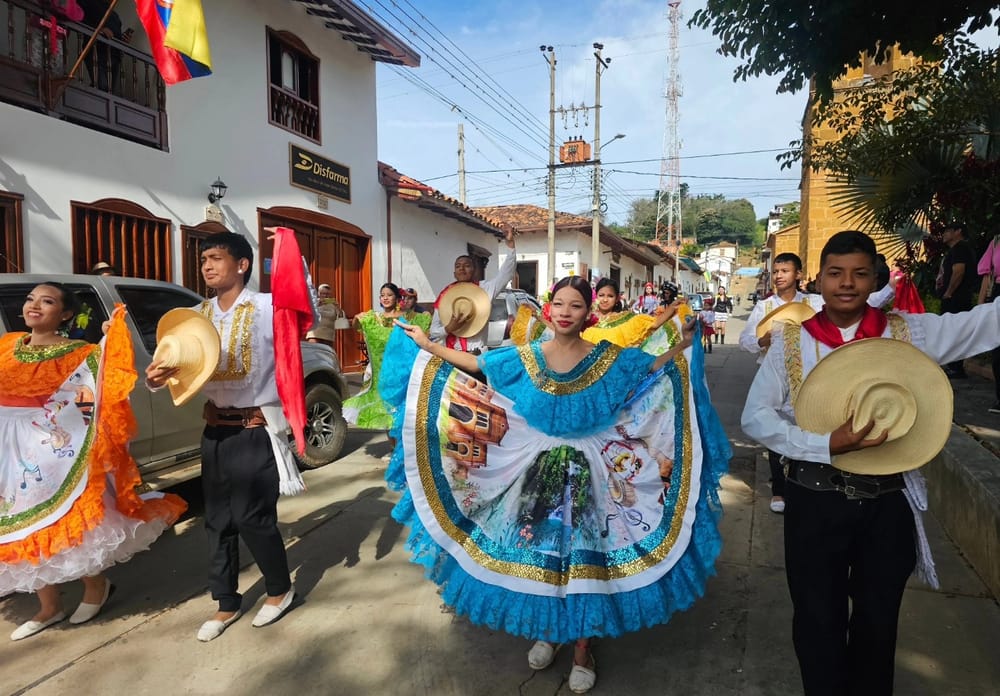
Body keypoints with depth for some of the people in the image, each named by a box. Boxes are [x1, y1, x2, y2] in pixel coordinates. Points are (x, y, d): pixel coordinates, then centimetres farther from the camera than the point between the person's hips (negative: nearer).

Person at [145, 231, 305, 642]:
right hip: (215, 431, 6)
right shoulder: (197, 315, 9)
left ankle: (280, 588, 27)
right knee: (218, 519, 14)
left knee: (253, 518, 1)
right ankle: (226, 603, 31)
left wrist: (291, 252, -30)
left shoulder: (266, 308, -9)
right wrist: (157, 377, -14)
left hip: (255, 432, -6)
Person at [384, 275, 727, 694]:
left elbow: (655, 370, 1)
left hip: (587, 472, -1)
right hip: (538, 470, 2)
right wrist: (428, 346, 6)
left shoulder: (608, 358, -6)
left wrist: (681, 346, -16)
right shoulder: (524, 357, -3)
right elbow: (476, 365, 6)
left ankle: (582, 644, 28)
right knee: (539, 551, 12)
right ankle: (548, 631, 37)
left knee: (584, 555, 7)